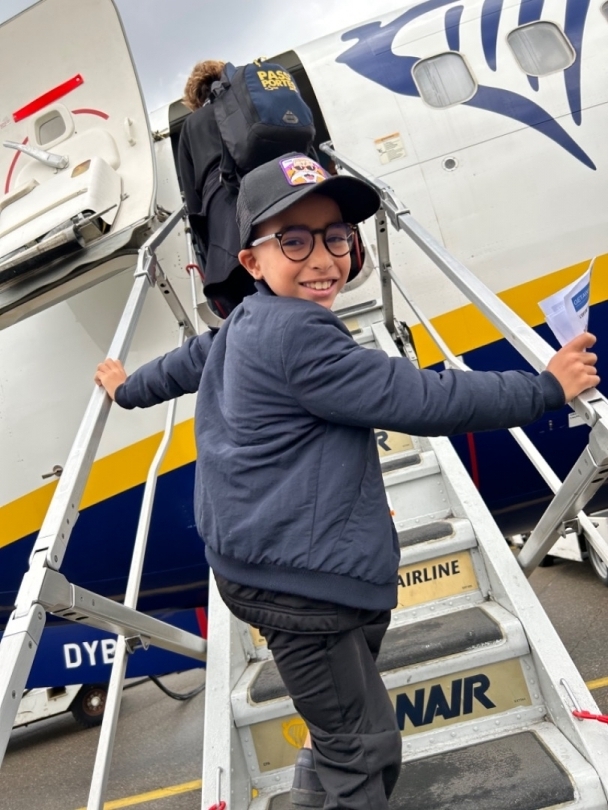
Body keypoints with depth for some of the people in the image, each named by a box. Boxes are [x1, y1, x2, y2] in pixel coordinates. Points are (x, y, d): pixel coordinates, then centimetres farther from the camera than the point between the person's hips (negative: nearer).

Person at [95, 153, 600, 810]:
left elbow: (190, 359, 29)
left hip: (279, 568, 10)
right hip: (296, 582, -10)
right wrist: (546, 388, -6)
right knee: (364, 746, 5)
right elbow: (418, 399, -19)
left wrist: (128, 388, 50)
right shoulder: (295, 335, -20)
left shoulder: (245, 325, 11)